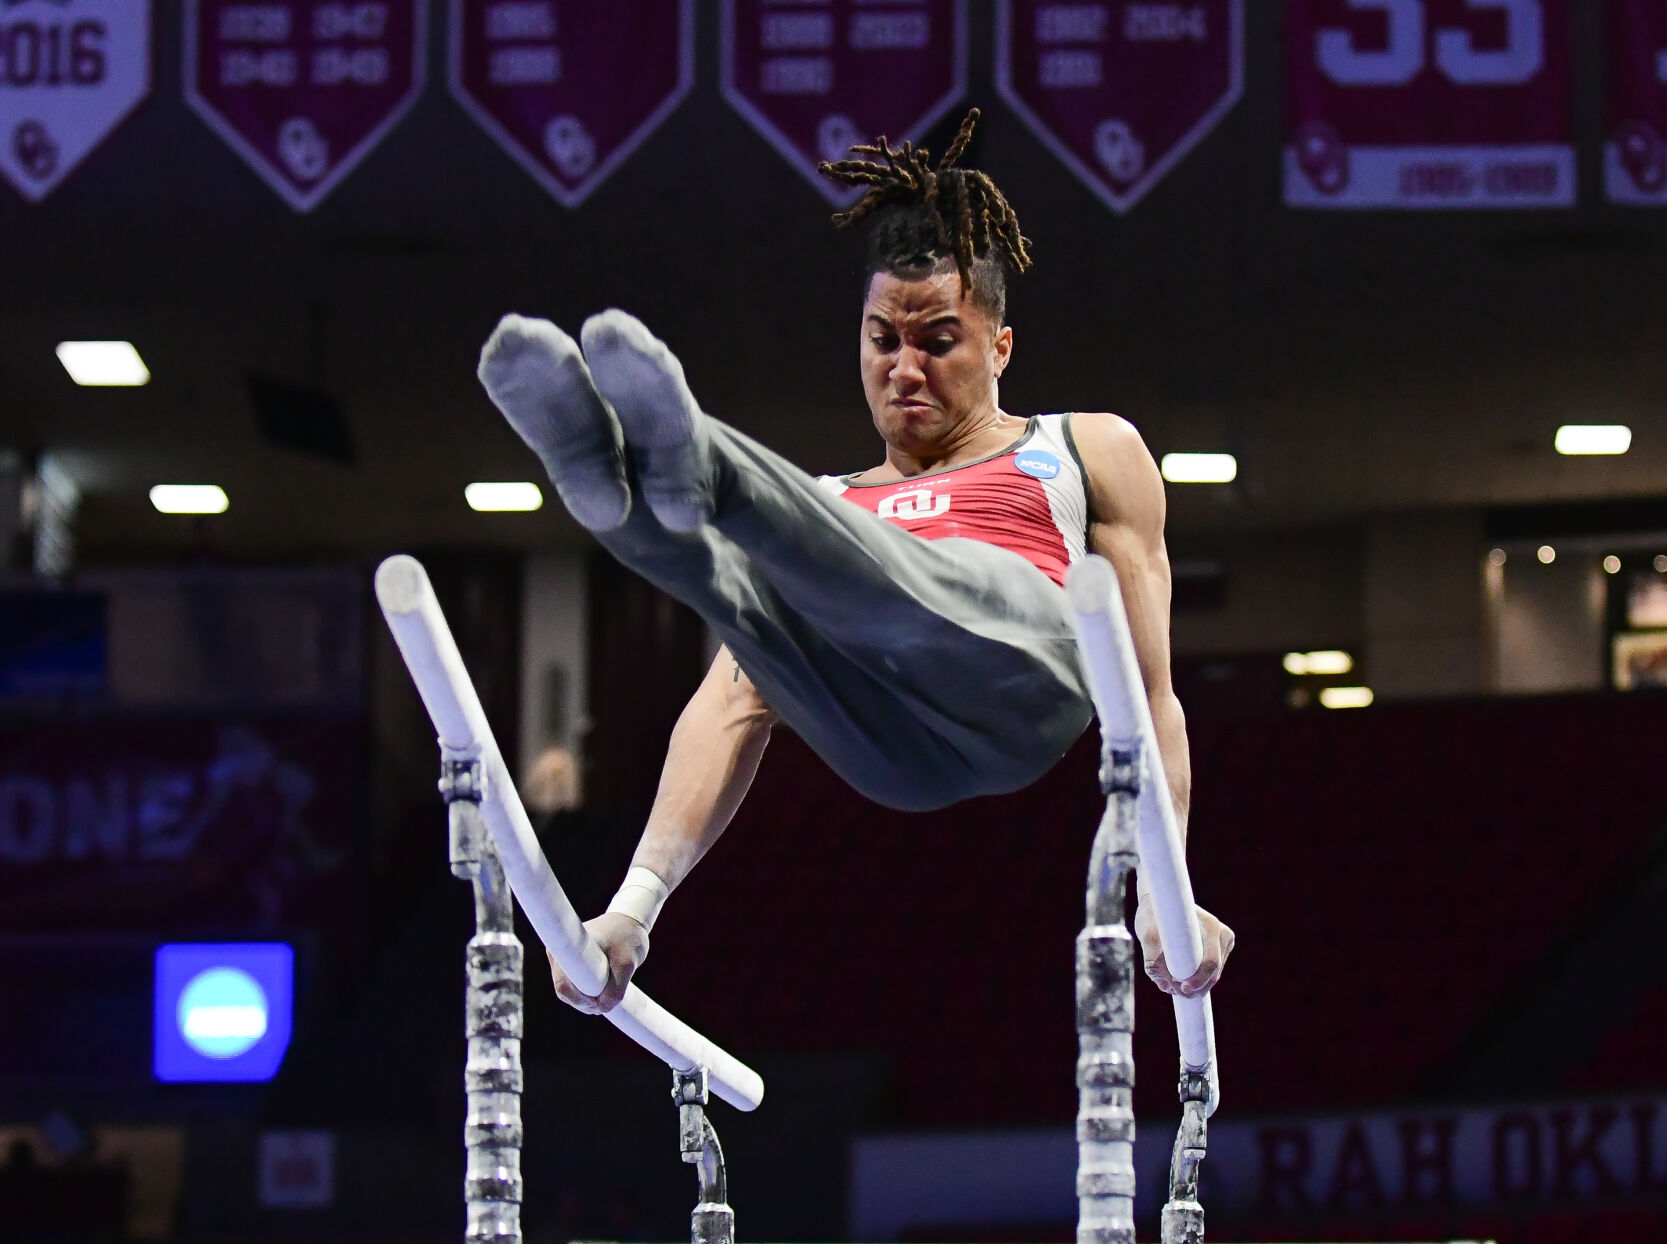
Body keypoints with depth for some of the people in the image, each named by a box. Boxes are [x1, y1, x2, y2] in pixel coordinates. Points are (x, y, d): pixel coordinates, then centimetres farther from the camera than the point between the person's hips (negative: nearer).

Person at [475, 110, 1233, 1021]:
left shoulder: (1089, 453, 32)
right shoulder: (832, 503, 38)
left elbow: (1148, 693, 21)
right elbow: (732, 707, 25)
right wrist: (636, 903, 10)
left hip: (1016, 668, -3)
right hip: (881, 740, 3)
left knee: (874, 569, -36)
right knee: (729, 570, -28)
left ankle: (692, 468, -63)